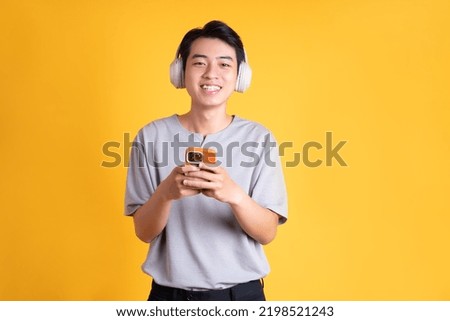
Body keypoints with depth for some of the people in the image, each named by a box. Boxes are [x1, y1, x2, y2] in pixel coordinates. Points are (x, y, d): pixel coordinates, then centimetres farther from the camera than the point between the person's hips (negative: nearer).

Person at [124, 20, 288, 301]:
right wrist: (167, 192, -25)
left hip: (242, 292, 0)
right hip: (170, 291, 0)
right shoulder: (152, 136, -7)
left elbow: (267, 233, -9)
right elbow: (144, 232, -5)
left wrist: (234, 195, -28)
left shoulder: (259, 138, -8)